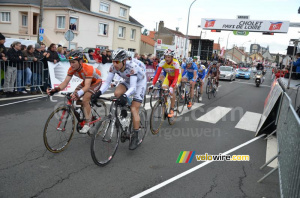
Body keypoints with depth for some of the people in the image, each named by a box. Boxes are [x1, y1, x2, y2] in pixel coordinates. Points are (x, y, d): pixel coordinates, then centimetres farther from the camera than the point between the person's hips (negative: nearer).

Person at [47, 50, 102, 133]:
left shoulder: (88, 69, -38)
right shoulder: (72, 69, -18)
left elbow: (87, 86, -47)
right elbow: (65, 82, -22)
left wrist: (78, 94, -64)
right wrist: (55, 90, -39)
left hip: (96, 81, -7)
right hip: (86, 81, 7)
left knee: (85, 100, -25)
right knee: (73, 98, -6)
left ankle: (87, 124, -12)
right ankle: (88, 115, 16)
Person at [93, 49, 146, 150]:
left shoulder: (132, 67, -37)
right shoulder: (113, 67, -22)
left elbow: (133, 87, -43)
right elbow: (107, 82, -23)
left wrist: (125, 96, -61)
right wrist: (99, 92, -41)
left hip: (139, 82, -5)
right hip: (127, 81, 5)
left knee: (134, 109, -13)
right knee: (117, 93, -26)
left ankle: (135, 137, -4)